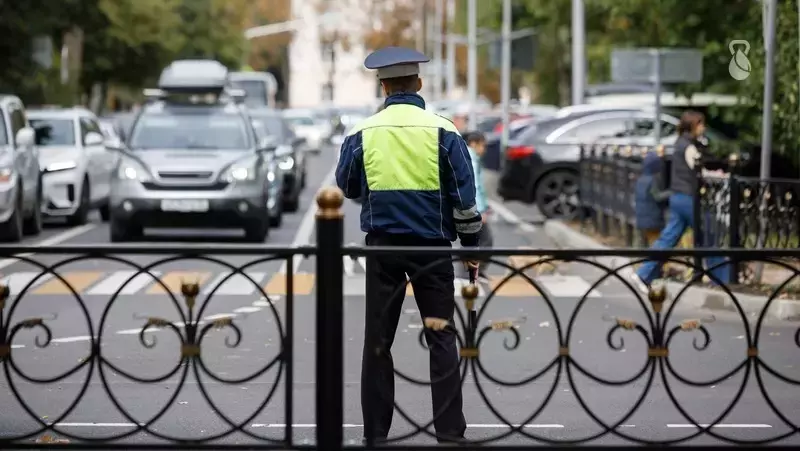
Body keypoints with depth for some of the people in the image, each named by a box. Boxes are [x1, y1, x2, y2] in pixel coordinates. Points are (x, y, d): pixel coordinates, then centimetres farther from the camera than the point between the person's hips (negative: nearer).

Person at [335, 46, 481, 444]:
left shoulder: (362, 134, -2)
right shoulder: (442, 131, -6)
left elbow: (347, 187, 12)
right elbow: (464, 196, -4)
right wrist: (470, 243, 7)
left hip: (382, 246, 1)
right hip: (432, 246, -1)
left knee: (377, 340, 7)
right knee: (441, 339, 4)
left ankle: (375, 431, 9)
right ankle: (449, 431, 2)